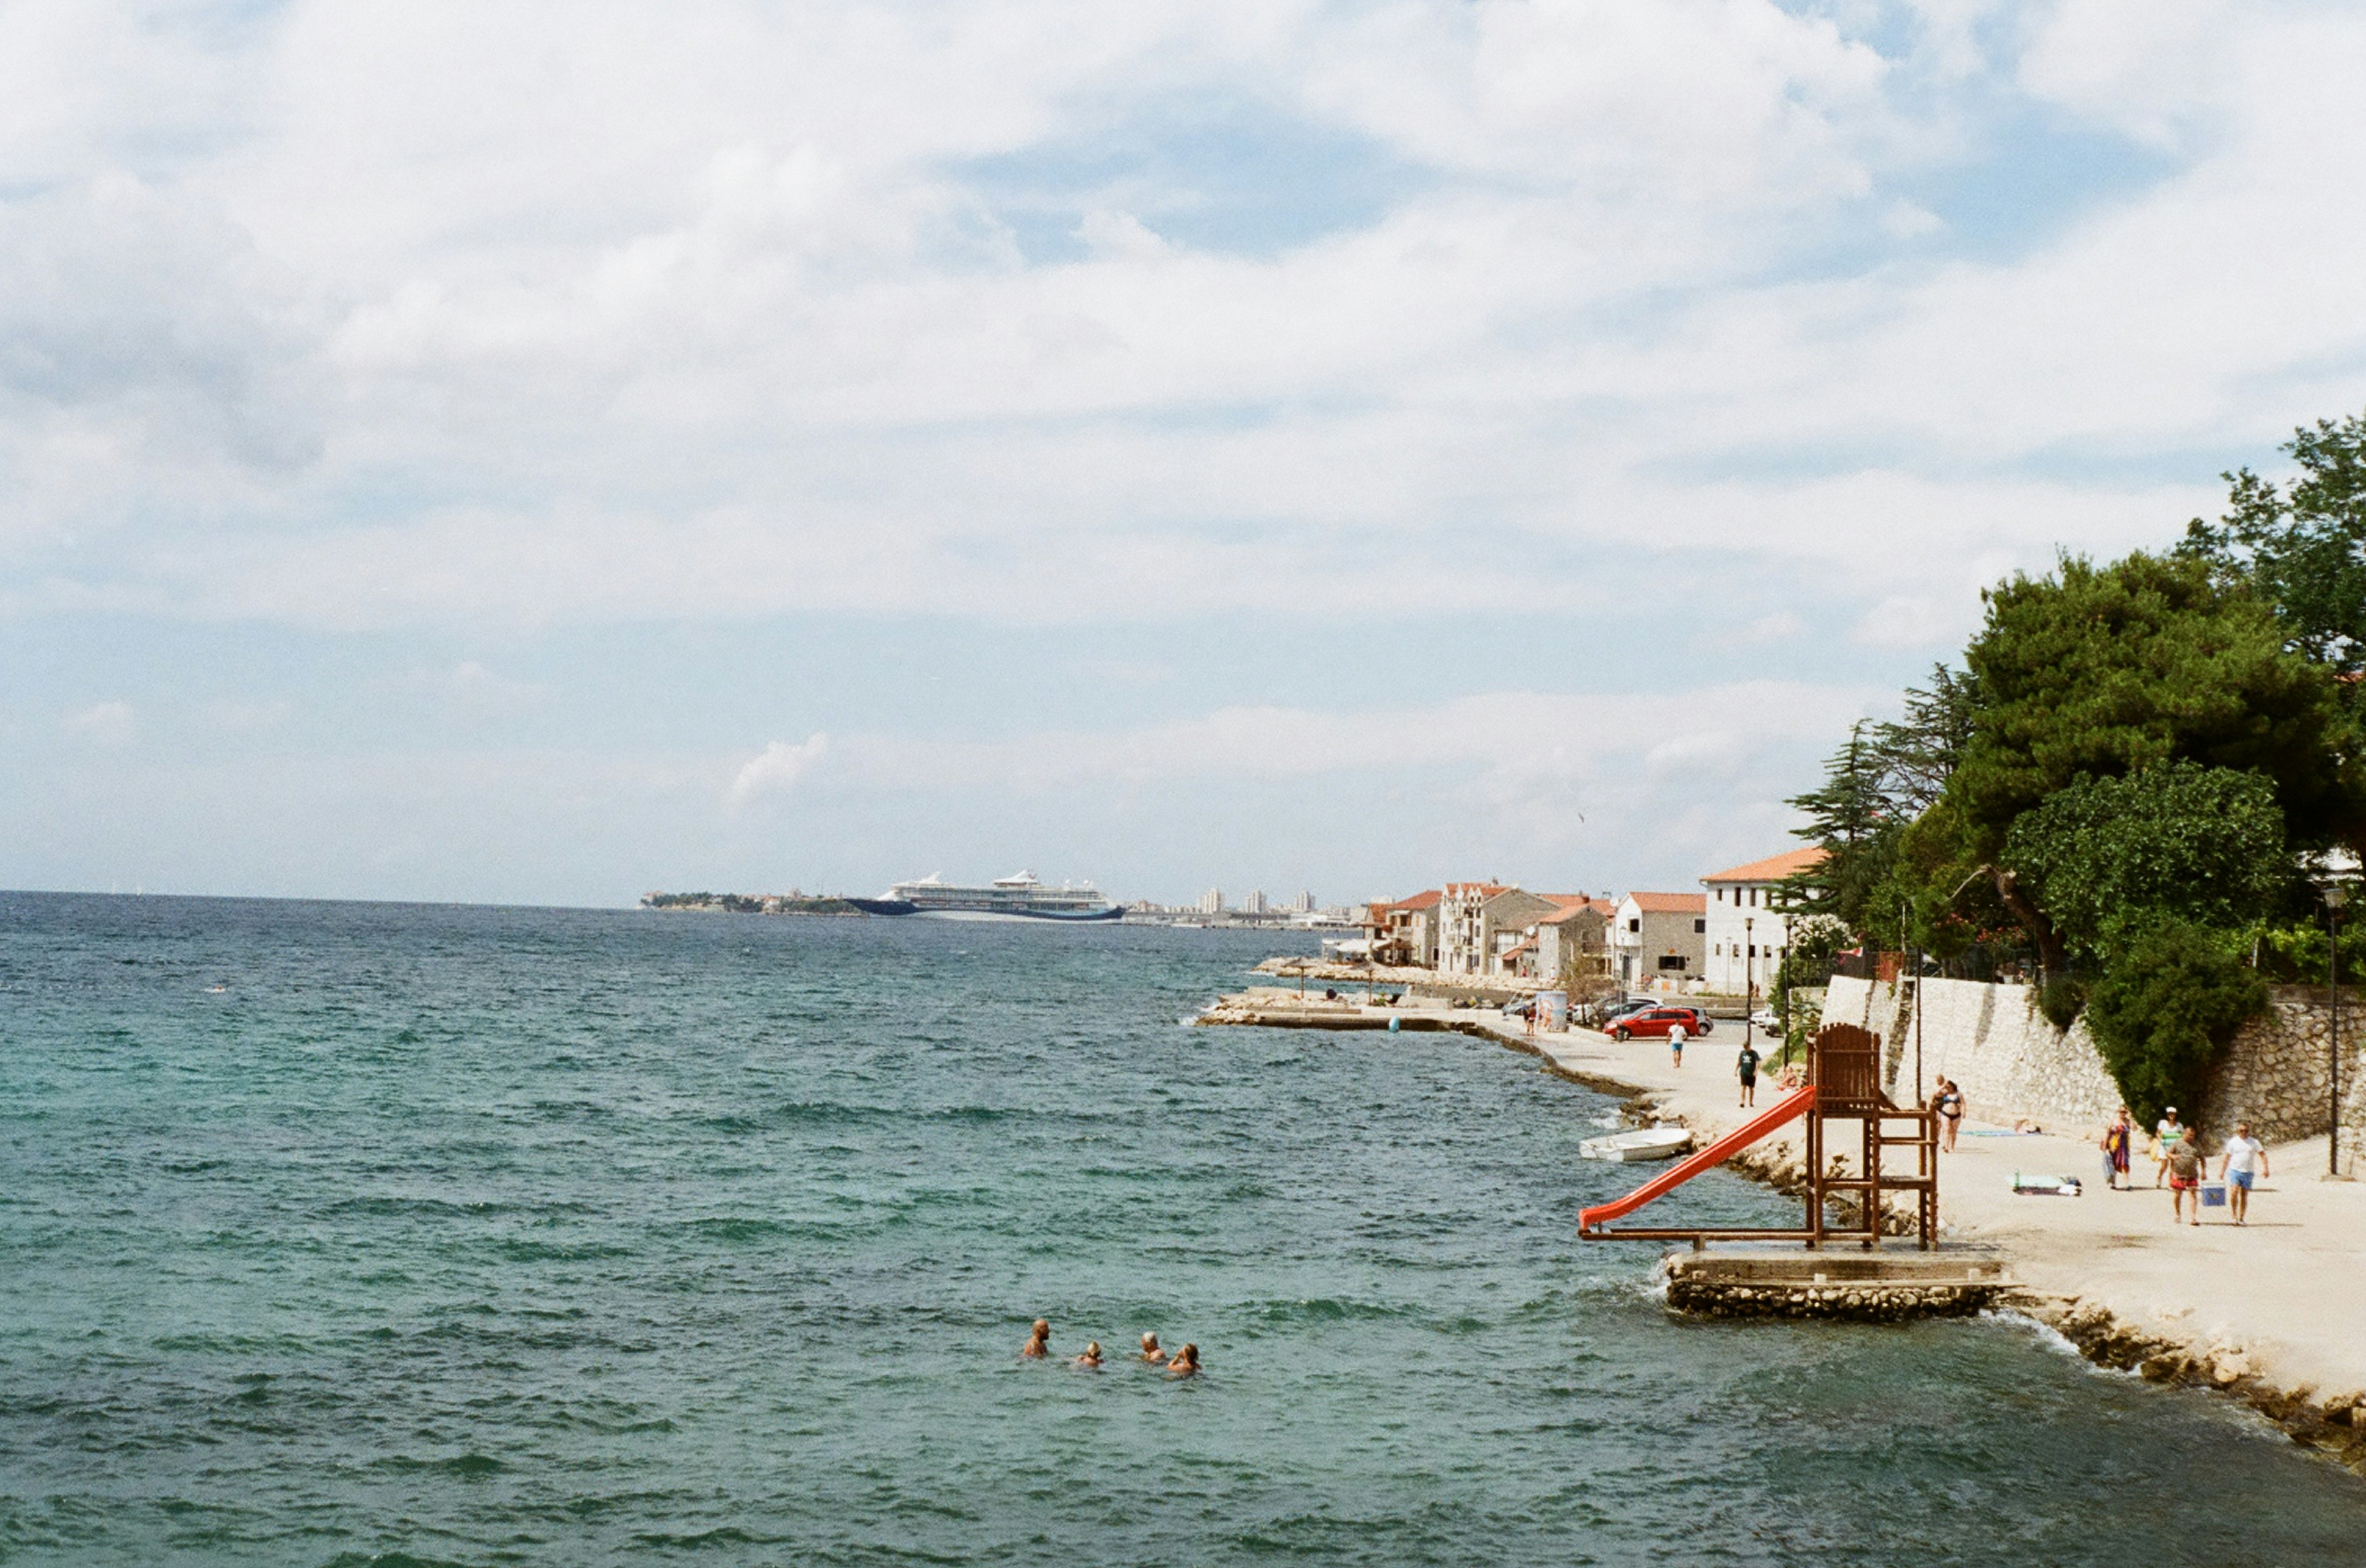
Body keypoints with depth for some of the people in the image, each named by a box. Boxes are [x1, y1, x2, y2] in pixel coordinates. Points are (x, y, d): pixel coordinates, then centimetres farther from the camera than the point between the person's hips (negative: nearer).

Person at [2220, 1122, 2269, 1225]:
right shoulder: (2233, 1142, 7)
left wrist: (2265, 1168, -8)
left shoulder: (2254, 1142, 7)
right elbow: (2226, 1157, 12)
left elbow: (2262, 1154, 6)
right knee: (2234, 1192, -18)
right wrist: (2222, 1171, 9)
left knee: (2244, 1196, 3)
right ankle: (2233, 1216, -11)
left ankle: (2241, 1218, 9)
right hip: (2235, 1170, -1)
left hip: (2248, 1172, 1)